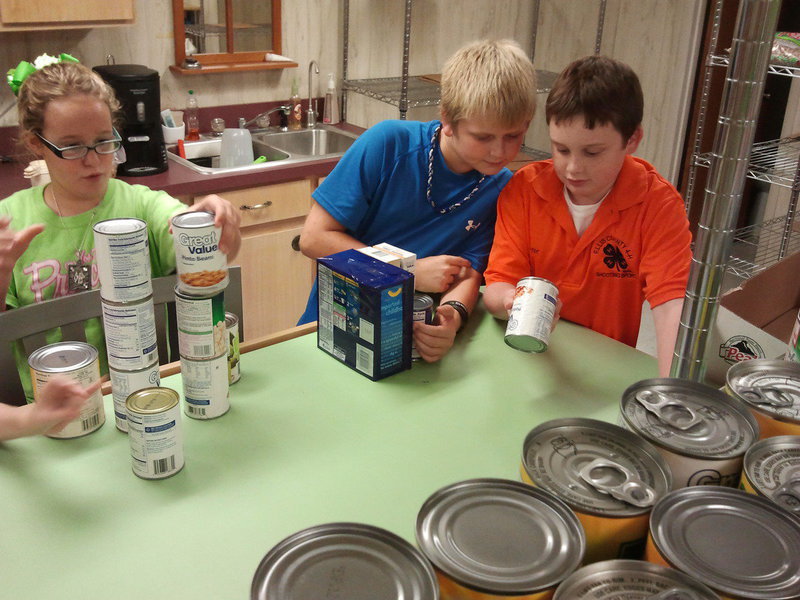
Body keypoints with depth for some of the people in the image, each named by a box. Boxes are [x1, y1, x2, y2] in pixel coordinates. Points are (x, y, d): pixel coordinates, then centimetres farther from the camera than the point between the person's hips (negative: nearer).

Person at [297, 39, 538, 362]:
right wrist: (412, 272, -16)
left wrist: (452, 315, -31)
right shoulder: (389, 143, -13)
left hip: (414, 336, 1)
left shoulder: (501, 188, -4)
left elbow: (468, 274, -7)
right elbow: (313, 238, -13)